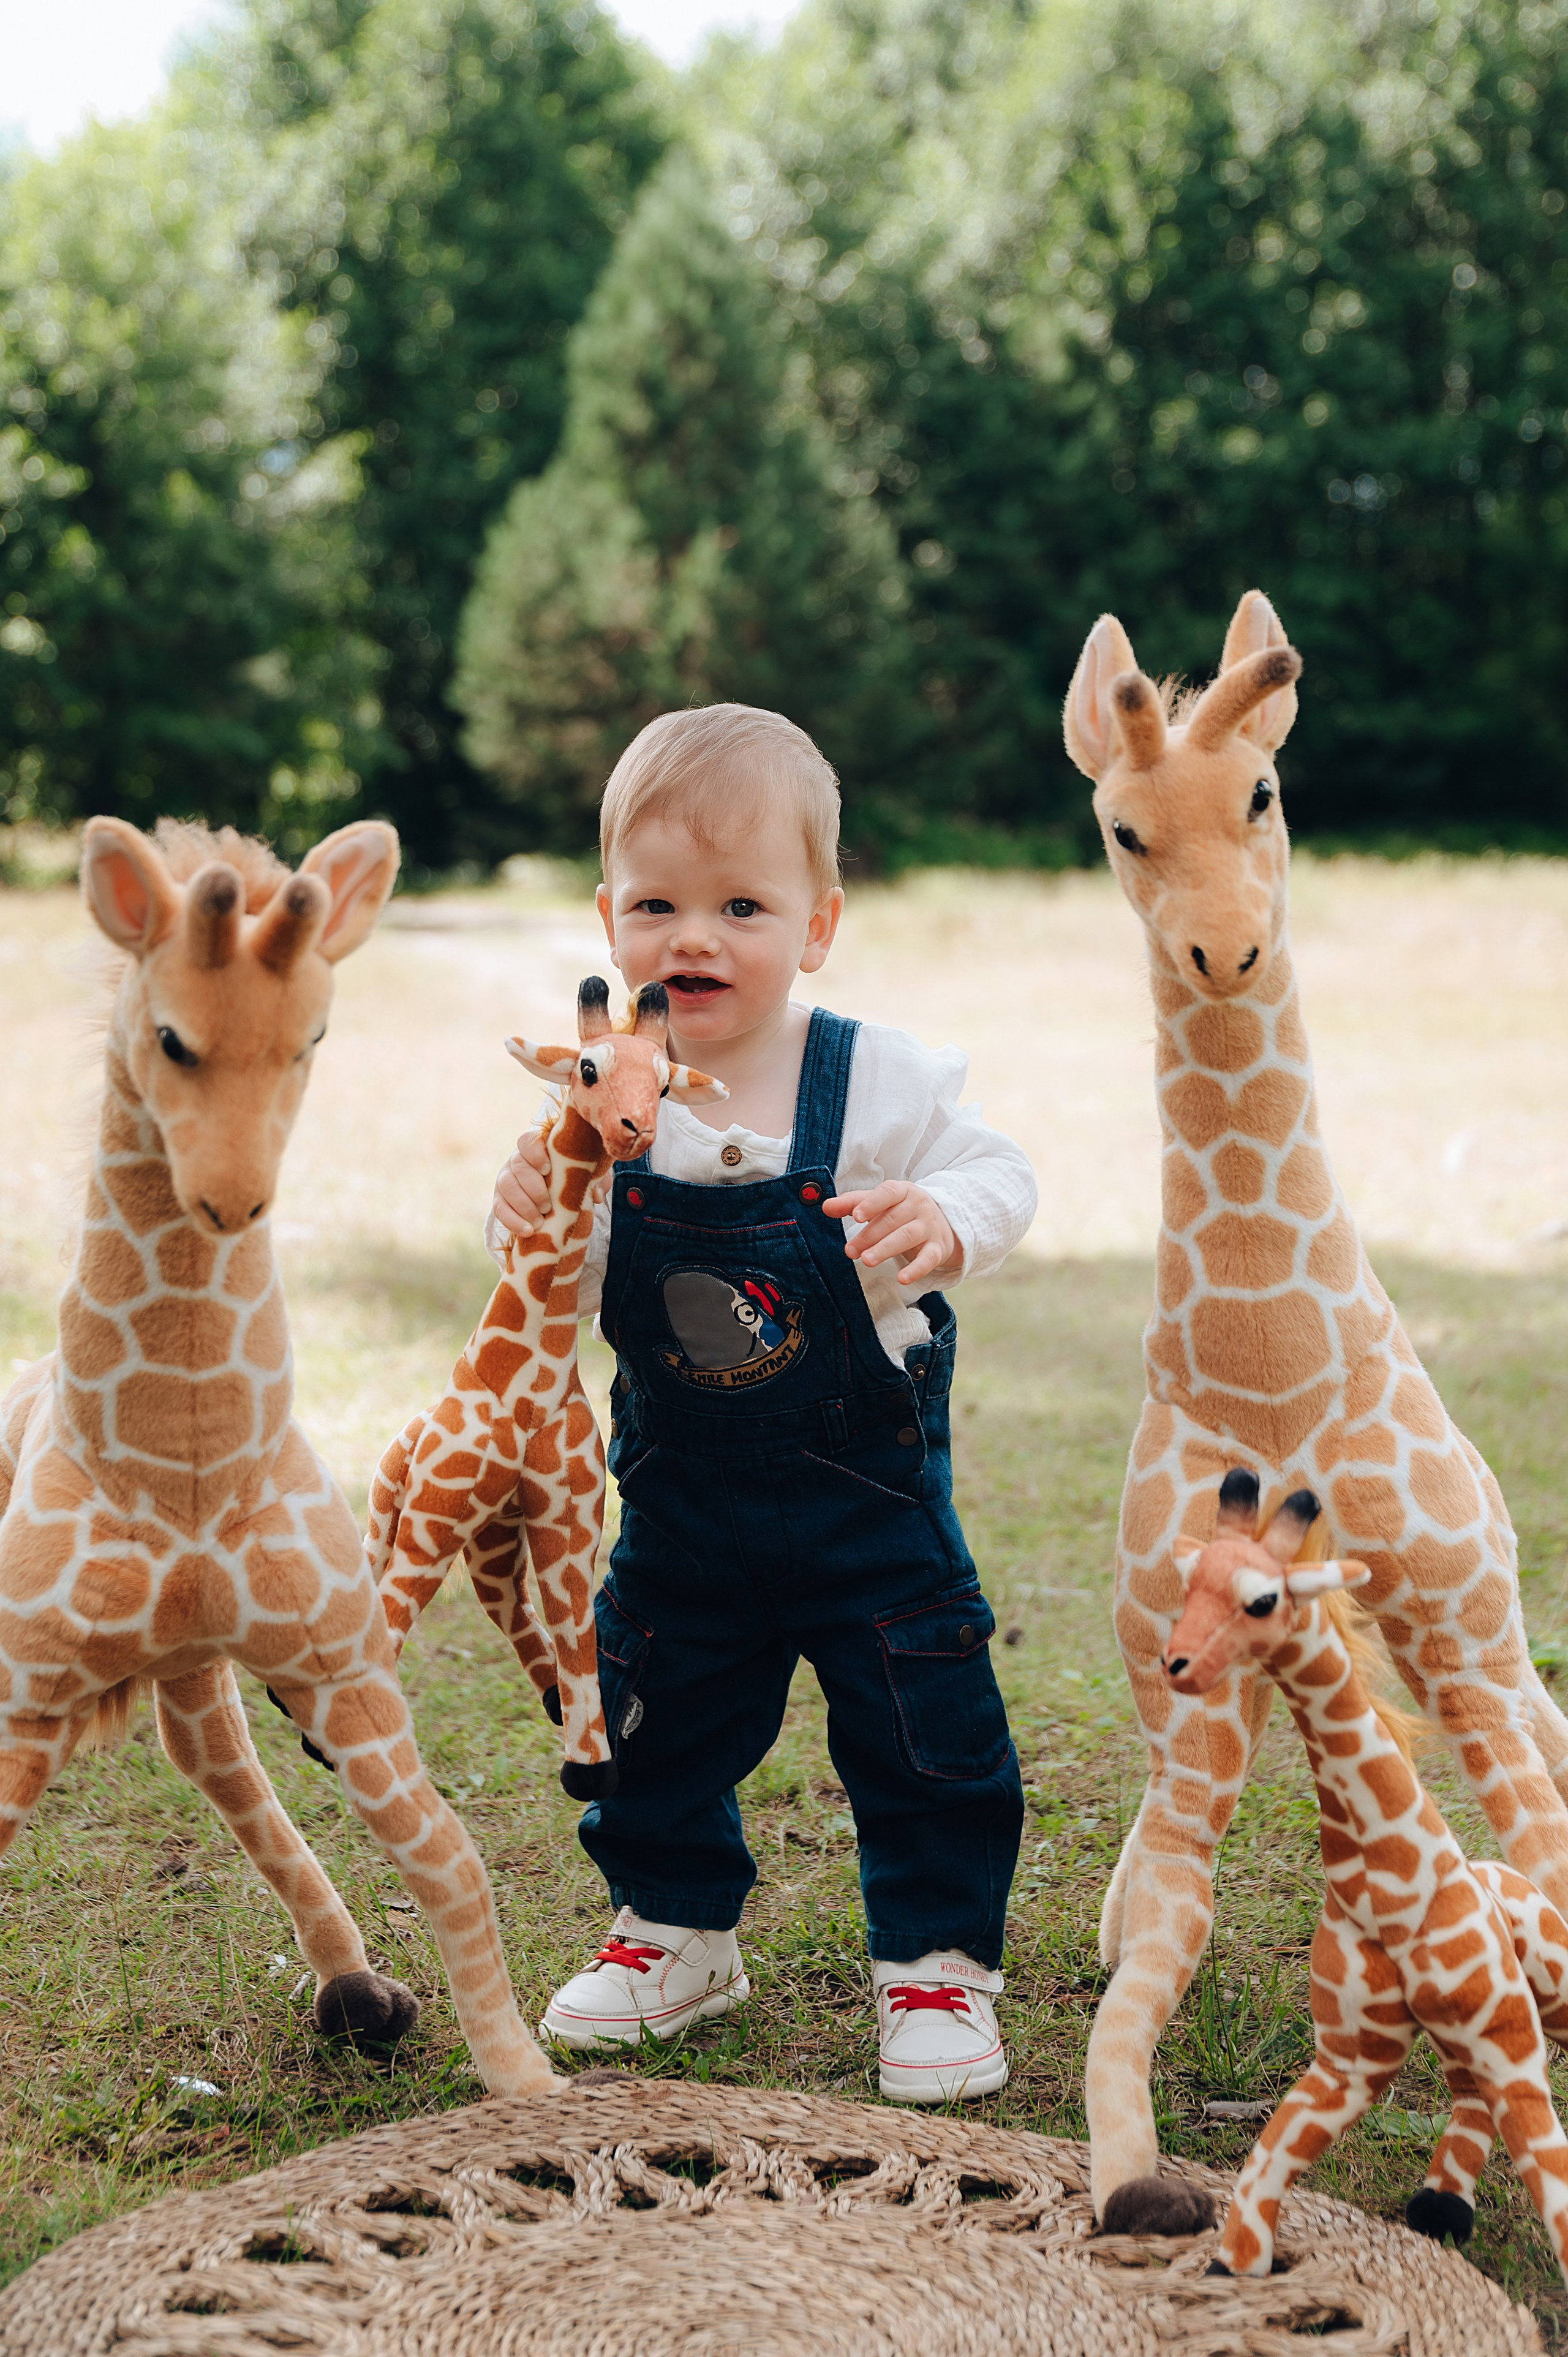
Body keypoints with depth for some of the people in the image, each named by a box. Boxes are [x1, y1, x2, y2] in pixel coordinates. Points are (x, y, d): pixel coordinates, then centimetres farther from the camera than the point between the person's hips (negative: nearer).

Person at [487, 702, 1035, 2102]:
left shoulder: (883, 1080, -14)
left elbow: (999, 1173, -9)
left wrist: (946, 1219, -32)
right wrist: (533, 1221, -26)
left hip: (869, 1491, -2)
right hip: (683, 1499, 3)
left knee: (924, 1733, 4)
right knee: (662, 1725, 16)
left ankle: (937, 1961, 23)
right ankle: (678, 1931, 38)